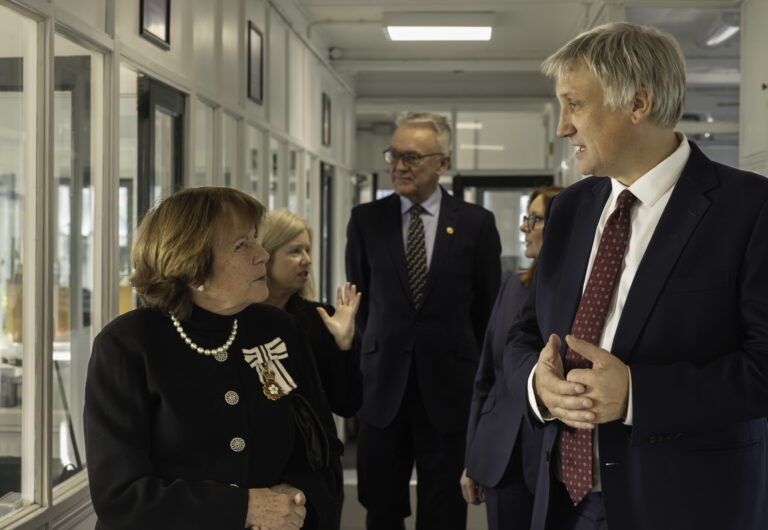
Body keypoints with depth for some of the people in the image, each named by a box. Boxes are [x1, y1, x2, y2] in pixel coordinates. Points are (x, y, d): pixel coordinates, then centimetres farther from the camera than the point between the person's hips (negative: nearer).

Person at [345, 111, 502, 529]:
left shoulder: (476, 223, -2)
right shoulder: (366, 220, 2)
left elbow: (488, 307, 6)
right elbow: (361, 300, 12)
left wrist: (462, 360, 9)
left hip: (449, 388, -1)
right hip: (384, 386, 1)